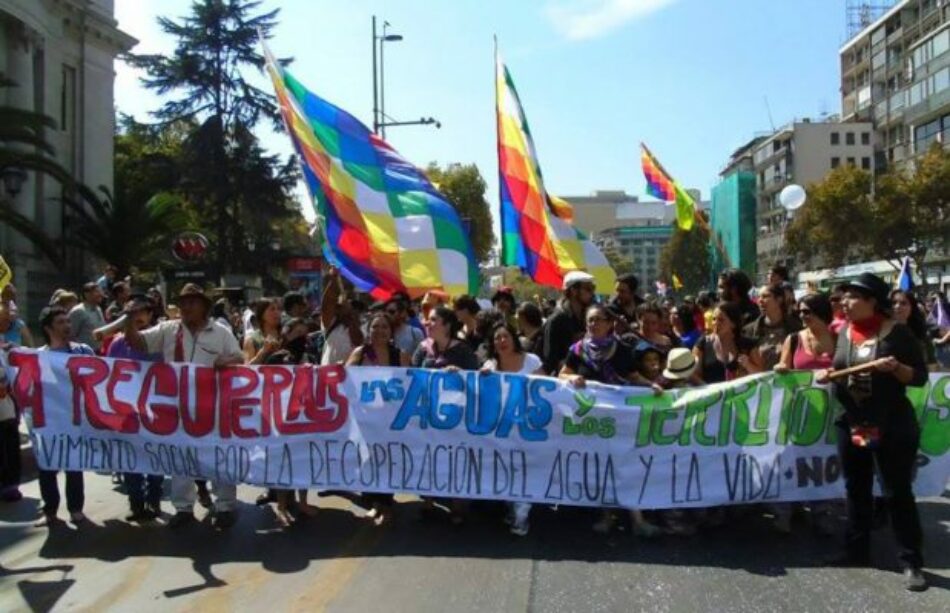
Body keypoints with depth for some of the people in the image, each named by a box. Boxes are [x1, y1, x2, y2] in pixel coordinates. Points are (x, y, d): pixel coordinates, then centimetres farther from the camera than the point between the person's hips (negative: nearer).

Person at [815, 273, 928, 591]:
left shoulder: (897, 332, -10)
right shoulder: (845, 332, 7)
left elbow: (920, 376, -8)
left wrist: (895, 368, -26)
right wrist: (827, 374, -2)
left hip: (891, 427, -6)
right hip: (851, 424, 6)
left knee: (897, 493, -1)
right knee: (856, 490, 14)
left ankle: (911, 562, 9)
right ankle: (857, 551, 26)